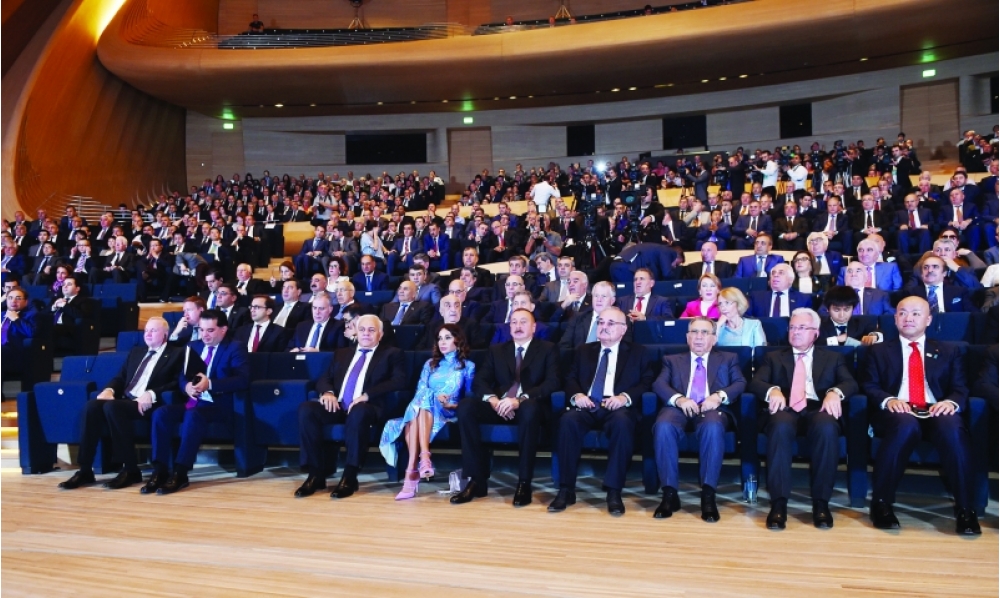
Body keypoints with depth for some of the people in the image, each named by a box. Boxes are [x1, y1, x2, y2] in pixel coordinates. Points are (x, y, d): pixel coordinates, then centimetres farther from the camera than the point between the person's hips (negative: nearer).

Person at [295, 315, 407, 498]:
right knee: (306, 409, -24)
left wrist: (367, 395, -17)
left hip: (367, 407, -4)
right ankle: (316, 474, -18)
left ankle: (350, 477, -30)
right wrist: (328, 392, -6)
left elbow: (400, 381, -5)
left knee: (358, 412, -39)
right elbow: (324, 379, 20)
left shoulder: (391, 354, 11)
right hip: (338, 405, 5)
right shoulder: (343, 353, 26)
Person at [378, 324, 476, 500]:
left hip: (450, 413, -3)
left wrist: (451, 404, -12)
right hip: (424, 410, 3)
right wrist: (436, 397, -11)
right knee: (421, 401, -35)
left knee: (425, 402, -36)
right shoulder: (430, 364, 25)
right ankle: (424, 457, -49)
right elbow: (420, 390, 11)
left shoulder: (468, 366, 16)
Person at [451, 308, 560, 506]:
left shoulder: (547, 349, 9)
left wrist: (520, 400, -22)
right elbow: (479, 381, 7)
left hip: (529, 407, -3)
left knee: (530, 408, -39)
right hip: (499, 407, 3)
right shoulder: (496, 350, 19)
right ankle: (477, 480, -22)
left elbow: (552, 382, -6)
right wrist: (493, 399, -17)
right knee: (465, 405, -25)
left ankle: (524, 482, -28)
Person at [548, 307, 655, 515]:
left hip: (617, 408, -2)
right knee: (568, 420, -32)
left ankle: (614, 492, -31)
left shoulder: (638, 353, 15)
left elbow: (647, 382, 3)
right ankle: (566, 490, -25)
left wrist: (625, 397, -16)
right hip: (587, 407, 2)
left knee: (622, 422, -38)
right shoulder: (583, 351, 25)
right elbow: (570, 379, 15)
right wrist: (576, 394, -8)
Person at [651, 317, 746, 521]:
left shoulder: (728, 359, 26)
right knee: (663, 426, -35)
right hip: (680, 409, 1)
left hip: (712, 409, 0)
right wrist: (679, 399, -14)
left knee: (713, 427, -38)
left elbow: (740, 384, 9)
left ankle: (708, 495, -33)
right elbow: (659, 384, 8)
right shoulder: (672, 360, 26)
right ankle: (669, 494, -28)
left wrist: (719, 396, -12)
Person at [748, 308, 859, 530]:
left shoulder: (833, 358, 25)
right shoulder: (774, 357, 24)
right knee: (781, 426, -38)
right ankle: (779, 502, -34)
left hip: (817, 410, 0)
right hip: (785, 410, 0)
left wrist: (835, 392, -17)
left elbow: (851, 384, 8)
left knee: (827, 428, -37)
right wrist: (772, 390, -17)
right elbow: (755, 383, 8)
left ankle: (821, 502, -27)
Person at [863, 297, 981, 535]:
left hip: (937, 411, 1)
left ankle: (965, 509, -27)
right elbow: (869, 387, 8)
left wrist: (952, 402, -14)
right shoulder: (880, 351, 19)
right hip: (897, 412, -1)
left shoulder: (948, 351, 22)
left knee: (952, 426, -36)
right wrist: (888, 400, -15)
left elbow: (961, 389, 10)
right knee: (906, 425, -38)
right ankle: (881, 503, -27)